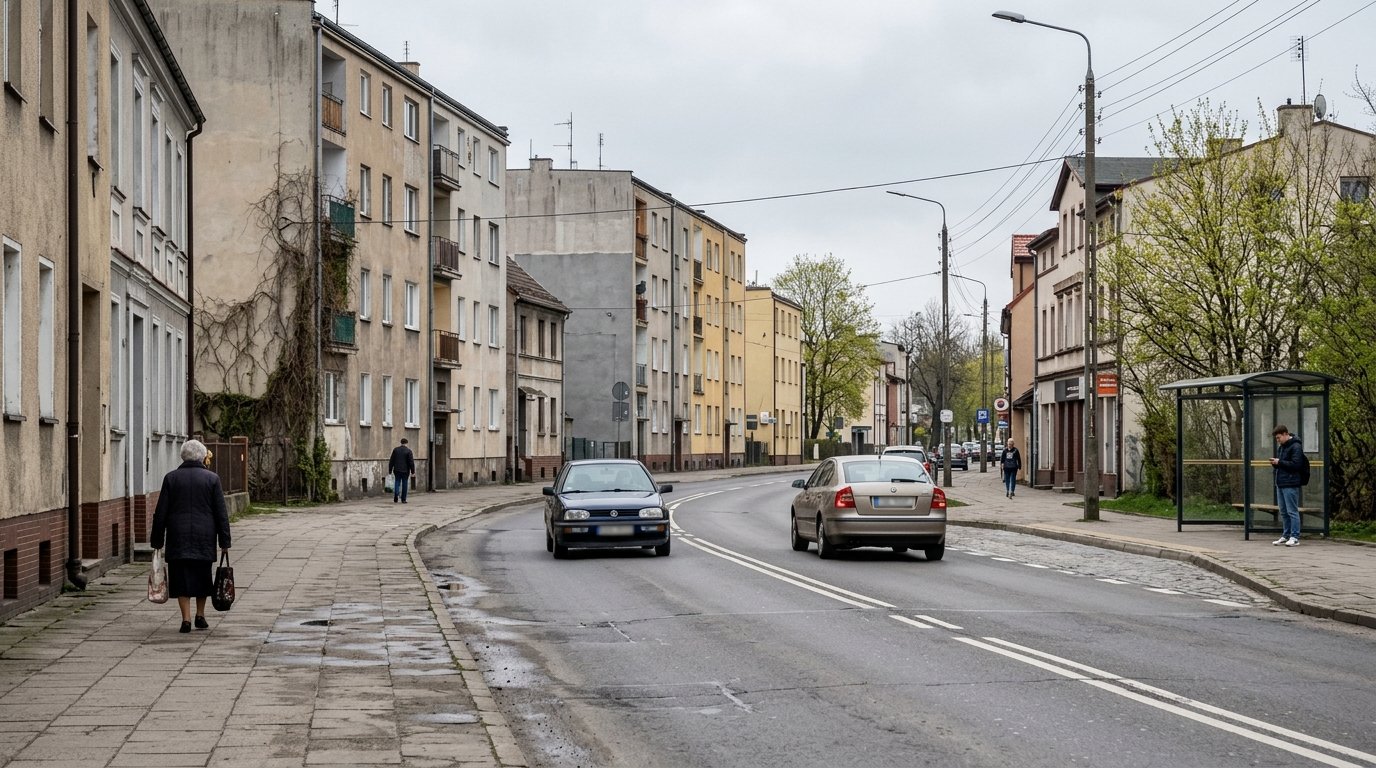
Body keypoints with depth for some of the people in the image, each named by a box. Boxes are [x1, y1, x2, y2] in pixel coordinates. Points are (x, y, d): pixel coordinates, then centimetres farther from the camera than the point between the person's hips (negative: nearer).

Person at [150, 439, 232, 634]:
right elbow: (221, 513, -1)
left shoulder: (171, 478, 1)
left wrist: (157, 540, 8)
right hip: (205, 537, 0)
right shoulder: (212, 479, 0)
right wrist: (224, 542, 3)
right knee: (202, 576, 14)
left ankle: (186, 619, -5)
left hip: (178, 537, 0)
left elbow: (161, 512, 2)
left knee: (182, 578, 2)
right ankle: (200, 616, 19)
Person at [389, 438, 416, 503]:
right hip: (405, 471, -2)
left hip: (397, 470, 2)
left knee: (397, 483, 9)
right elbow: (411, 462, -10)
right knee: (404, 484, 7)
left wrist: (390, 470, 10)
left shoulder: (395, 450, 2)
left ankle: (395, 496, -15)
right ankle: (403, 499, 10)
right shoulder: (408, 451, -7)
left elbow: (391, 461, 4)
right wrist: (413, 472, -5)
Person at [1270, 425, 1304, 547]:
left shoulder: (1296, 447, -11)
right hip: (1280, 483, 9)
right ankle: (1286, 536, 19)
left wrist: (1279, 462, -17)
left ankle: (1295, 537, -4)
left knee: (1292, 511, -6)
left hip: (1290, 484, -9)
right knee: (1283, 512, 12)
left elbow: (1295, 464, -19)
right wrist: (1275, 462, 4)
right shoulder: (1281, 447, 17)